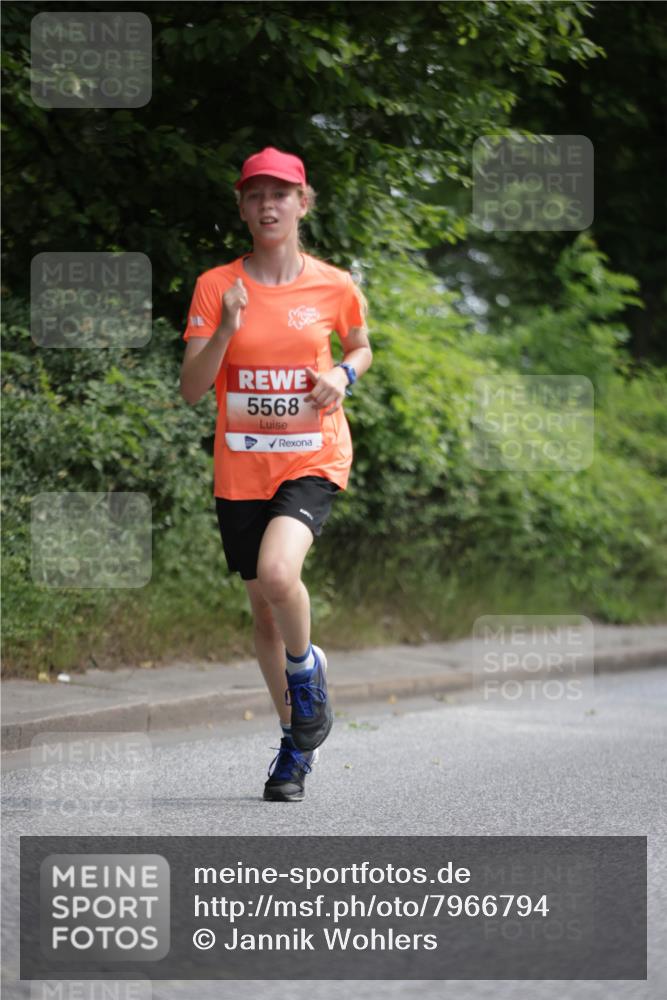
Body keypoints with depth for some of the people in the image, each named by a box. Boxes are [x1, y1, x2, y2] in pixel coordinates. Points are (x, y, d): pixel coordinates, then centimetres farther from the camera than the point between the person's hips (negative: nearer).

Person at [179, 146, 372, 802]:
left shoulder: (333, 286, -1)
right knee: (262, 607, 10)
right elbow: (191, 390, -4)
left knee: (277, 572, -28)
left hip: (314, 458, -2)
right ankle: (296, 740, 28)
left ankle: (307, 669, 3)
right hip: (240, 466, 2)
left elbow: (362, 347, 19)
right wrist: (226, 330, -20)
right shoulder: (215, 287, -1)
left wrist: (344, 374, -3)